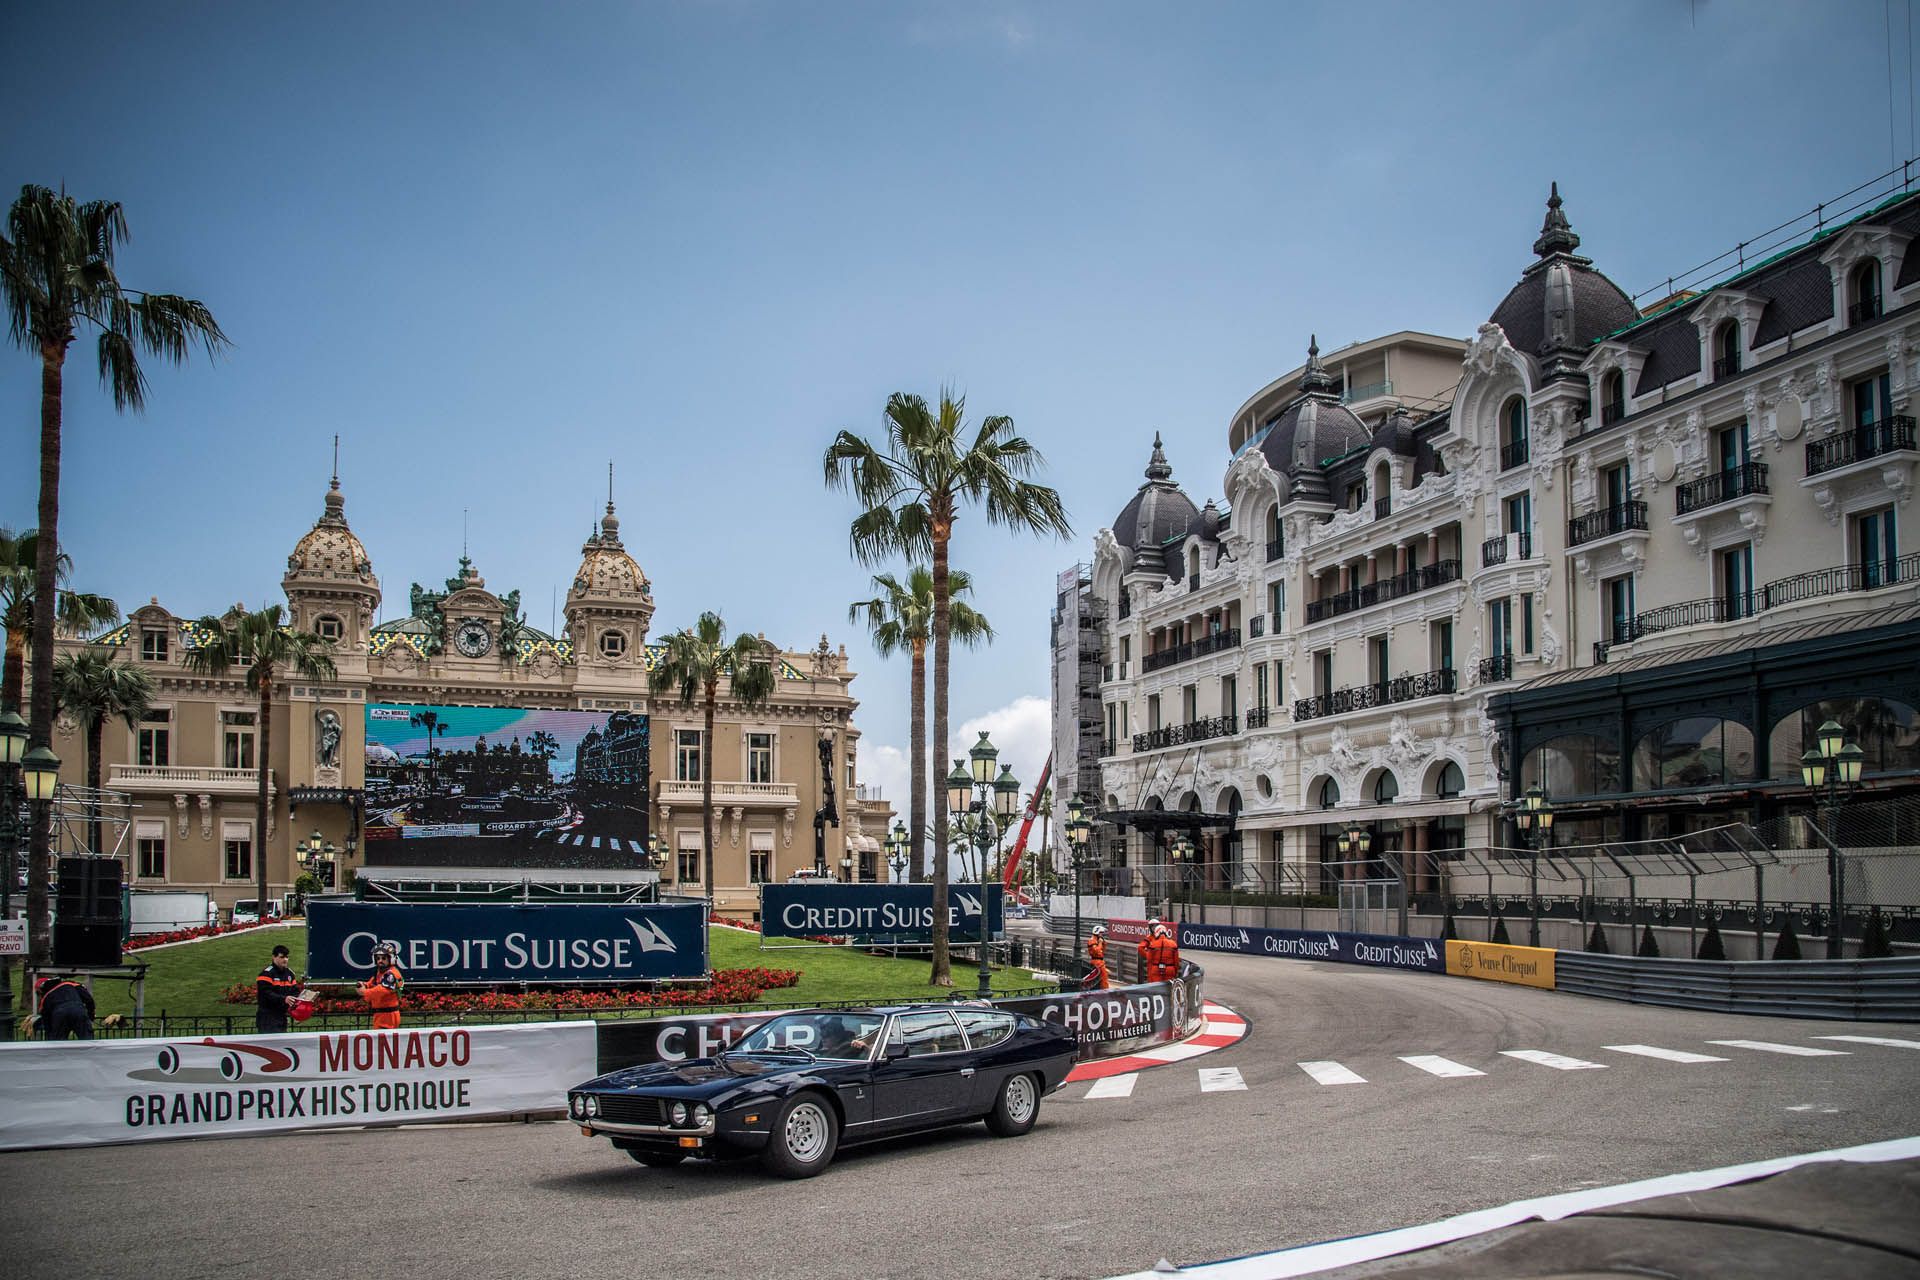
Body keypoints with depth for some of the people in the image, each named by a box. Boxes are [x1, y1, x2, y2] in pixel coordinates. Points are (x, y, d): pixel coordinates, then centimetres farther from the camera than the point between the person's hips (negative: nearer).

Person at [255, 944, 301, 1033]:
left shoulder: (289, 973, 13)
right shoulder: (267, 973, -12)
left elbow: (295, 991, 13)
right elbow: (266, 993, -22)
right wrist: (283, 999, -31)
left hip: (282, 1015, 8)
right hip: (267, 1015, -8)